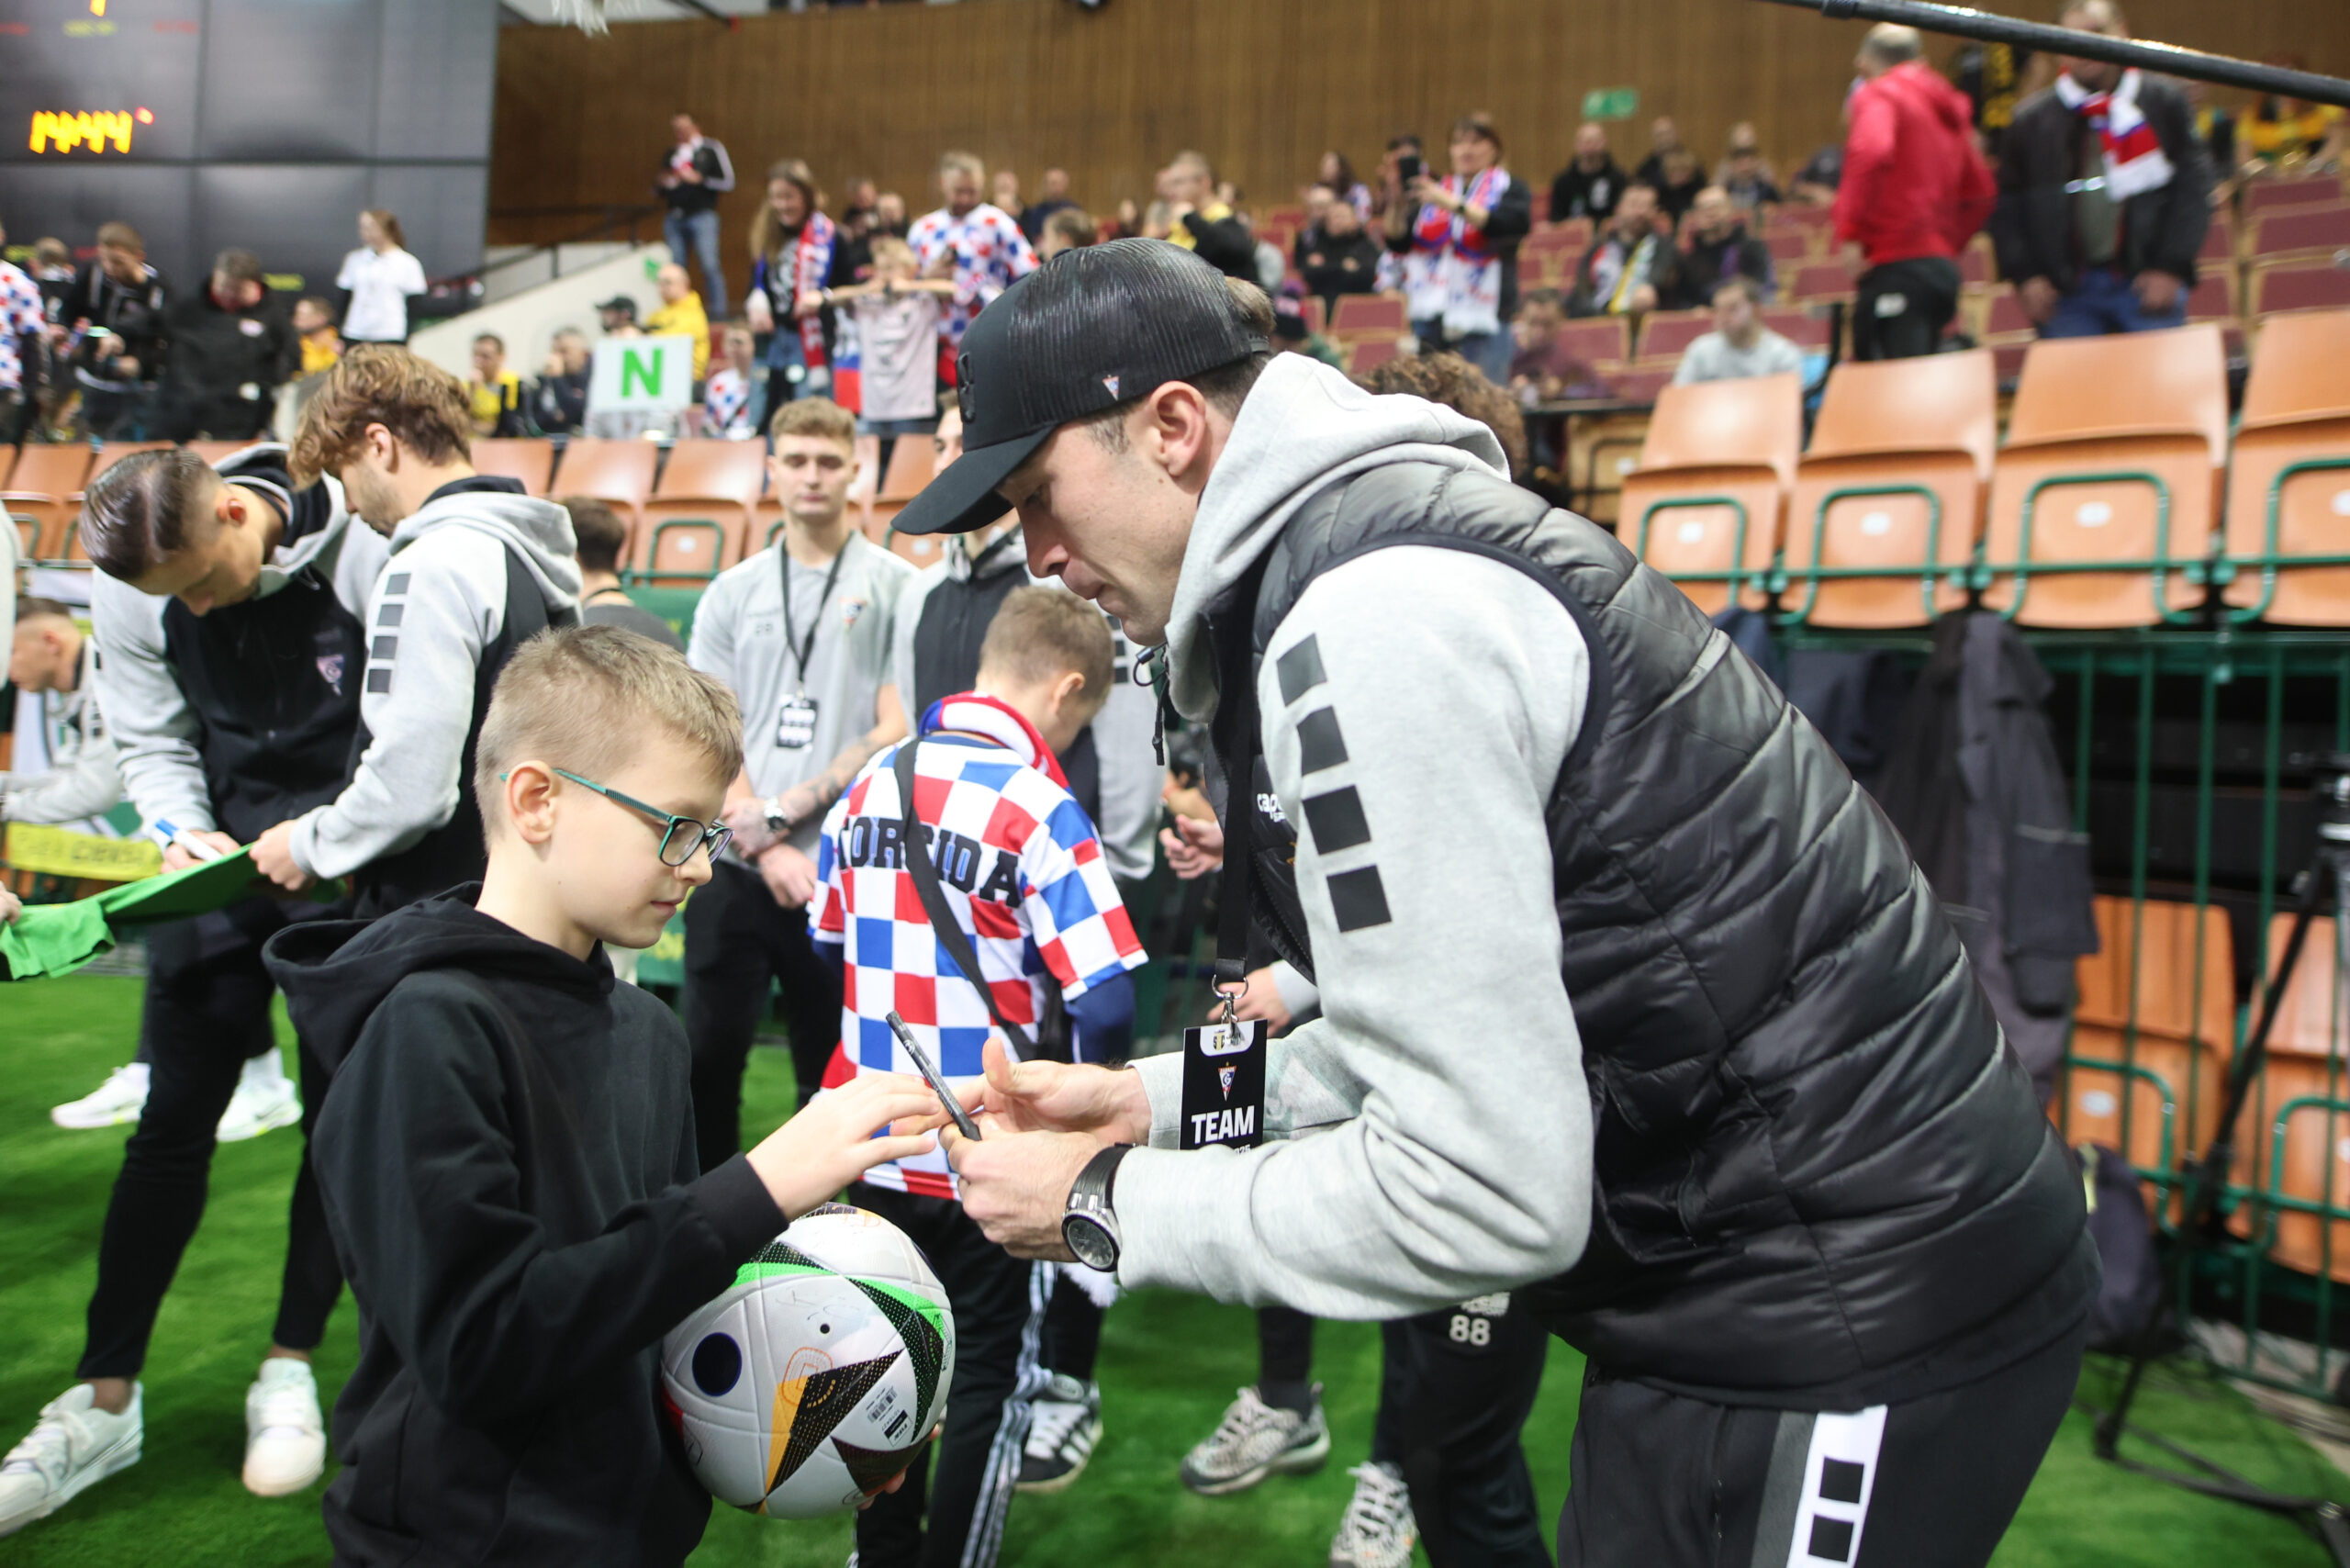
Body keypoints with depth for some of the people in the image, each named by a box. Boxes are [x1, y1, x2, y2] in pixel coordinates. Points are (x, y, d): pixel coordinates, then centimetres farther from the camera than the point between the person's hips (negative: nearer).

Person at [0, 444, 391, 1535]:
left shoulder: (363, 562, -19)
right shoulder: (134, 594, -7)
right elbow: (152, 743, 3)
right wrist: (182, 830, -15)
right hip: (221, 863, 3)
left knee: (337, 1119, 5)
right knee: (175, 1117, 3)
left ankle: (290, 1374, 21)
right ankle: (106, 1399, 16)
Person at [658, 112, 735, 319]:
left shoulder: (712, 150, 1)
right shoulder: (670, 154, 17)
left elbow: (728, 182, -5)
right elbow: (657, 187, 26)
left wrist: (698, 179, -12)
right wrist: (662, 183, 3)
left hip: (702, 215, -5)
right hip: (674, 218, 5)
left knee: (710, 265, -12)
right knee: (676, 268, 4)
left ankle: (719, 315, -9)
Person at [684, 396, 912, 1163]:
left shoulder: (895, 585, 1)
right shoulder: (731, 593, 11)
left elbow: (893, 733, -5)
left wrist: (788, 809, -11)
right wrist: (764, 846, -7)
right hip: (737, 869, 3)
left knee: (832, 1074, 7)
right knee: (707, 1057, 5)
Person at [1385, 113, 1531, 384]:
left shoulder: (1509, 189, 8)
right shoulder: (1434, 191, 18)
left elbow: (1515, 224, -14)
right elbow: (1397, 242, 9)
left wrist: (1453, 204, -20)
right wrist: (1398, 204, -10)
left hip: (1482, 321, -3)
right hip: (1430, 318, 4)